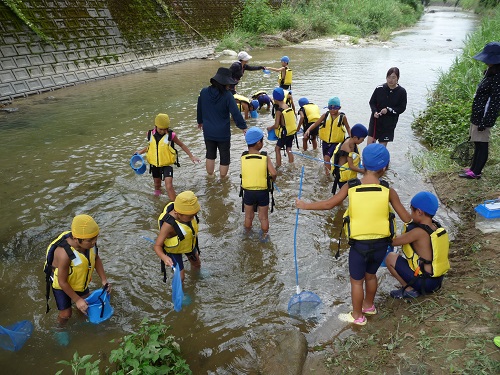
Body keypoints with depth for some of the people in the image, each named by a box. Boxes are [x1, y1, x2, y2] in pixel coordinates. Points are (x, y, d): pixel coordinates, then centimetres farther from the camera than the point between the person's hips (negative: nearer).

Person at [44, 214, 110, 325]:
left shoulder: (89, 242, -28)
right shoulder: (65, 254, -43)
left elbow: (96, 259, -5)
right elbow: (62, 282, -28)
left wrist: (104, 280, -9)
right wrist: (77, 300, -19)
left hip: (79, 280, 5)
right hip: (61, 285, -5)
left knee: (86, 302, 19)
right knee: (66, 313, 4)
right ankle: (61, 328, 37)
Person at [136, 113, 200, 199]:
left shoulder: (171, 135, -14)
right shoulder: (150, 134, -4)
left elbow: (182, 145, -1)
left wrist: (191, 156, -1)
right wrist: (140, 152, 7)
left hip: (167, 164, -4)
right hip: (154, 164, 4)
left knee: (169, 186, -18)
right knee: (157, 184, 23)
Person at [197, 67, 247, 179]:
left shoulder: (204, 92, -4)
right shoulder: (227, 95, -19)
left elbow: (199, 109, 11)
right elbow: (236, 113, -21)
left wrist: (200, 121, 28)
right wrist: (243, 127, -11)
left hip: (208, 132, 4)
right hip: (223, 133, -4)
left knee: (210, 155, 22)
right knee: (224, 157, 13)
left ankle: (210, 175, 36)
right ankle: (223, 179, 25)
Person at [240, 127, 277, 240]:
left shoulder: (243, 157, -10)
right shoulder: (265, 157, -15)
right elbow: (273, 173, -22)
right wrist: (272, 180, 0)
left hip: (248, 192, 2)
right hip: (262, 192, -2)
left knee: (248, 216, 24)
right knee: (264, 217, 20)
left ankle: (248, 234, 44)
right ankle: (264, 235, 36)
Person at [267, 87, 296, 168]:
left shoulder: (279, 111, -19)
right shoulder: (288, 107, 1)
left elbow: (276, 126, -18)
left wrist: (270, 128, 1)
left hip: (285, 133, -7)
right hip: (292, 132, 7)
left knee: (277, 148, 6)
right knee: (289, 149, 16)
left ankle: (278, 166, 5)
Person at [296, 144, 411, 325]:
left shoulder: (350, 187, -13)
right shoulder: (388, 191, -12)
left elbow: (328, 204, -3)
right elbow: (406, 218, -5)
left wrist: (304, 205, 12)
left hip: (359, 244, -2)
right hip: (381, 243, 2)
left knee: (356, 280, 18)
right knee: (370, 275, 28)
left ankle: (357, 316, 35)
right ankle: (369, 306, 50)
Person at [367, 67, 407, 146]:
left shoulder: (401, 92, -8)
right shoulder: (379, 88, -7)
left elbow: (402, 108, -6)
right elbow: (372, 102, 4)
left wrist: (388, 110, -19)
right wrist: (374, 111, -15)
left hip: (389, 123, 0)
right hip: (376, 120, 0)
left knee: (383, 146, 8)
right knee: (370, 143, -4)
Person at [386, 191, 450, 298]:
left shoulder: (419, 232, -24)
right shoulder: (437, 227, 1)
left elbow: (393, 242, -18)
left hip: (425, 283, -8)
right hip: (438, 280, 8)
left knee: (390, 258, -4)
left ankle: (409, 290, 0)